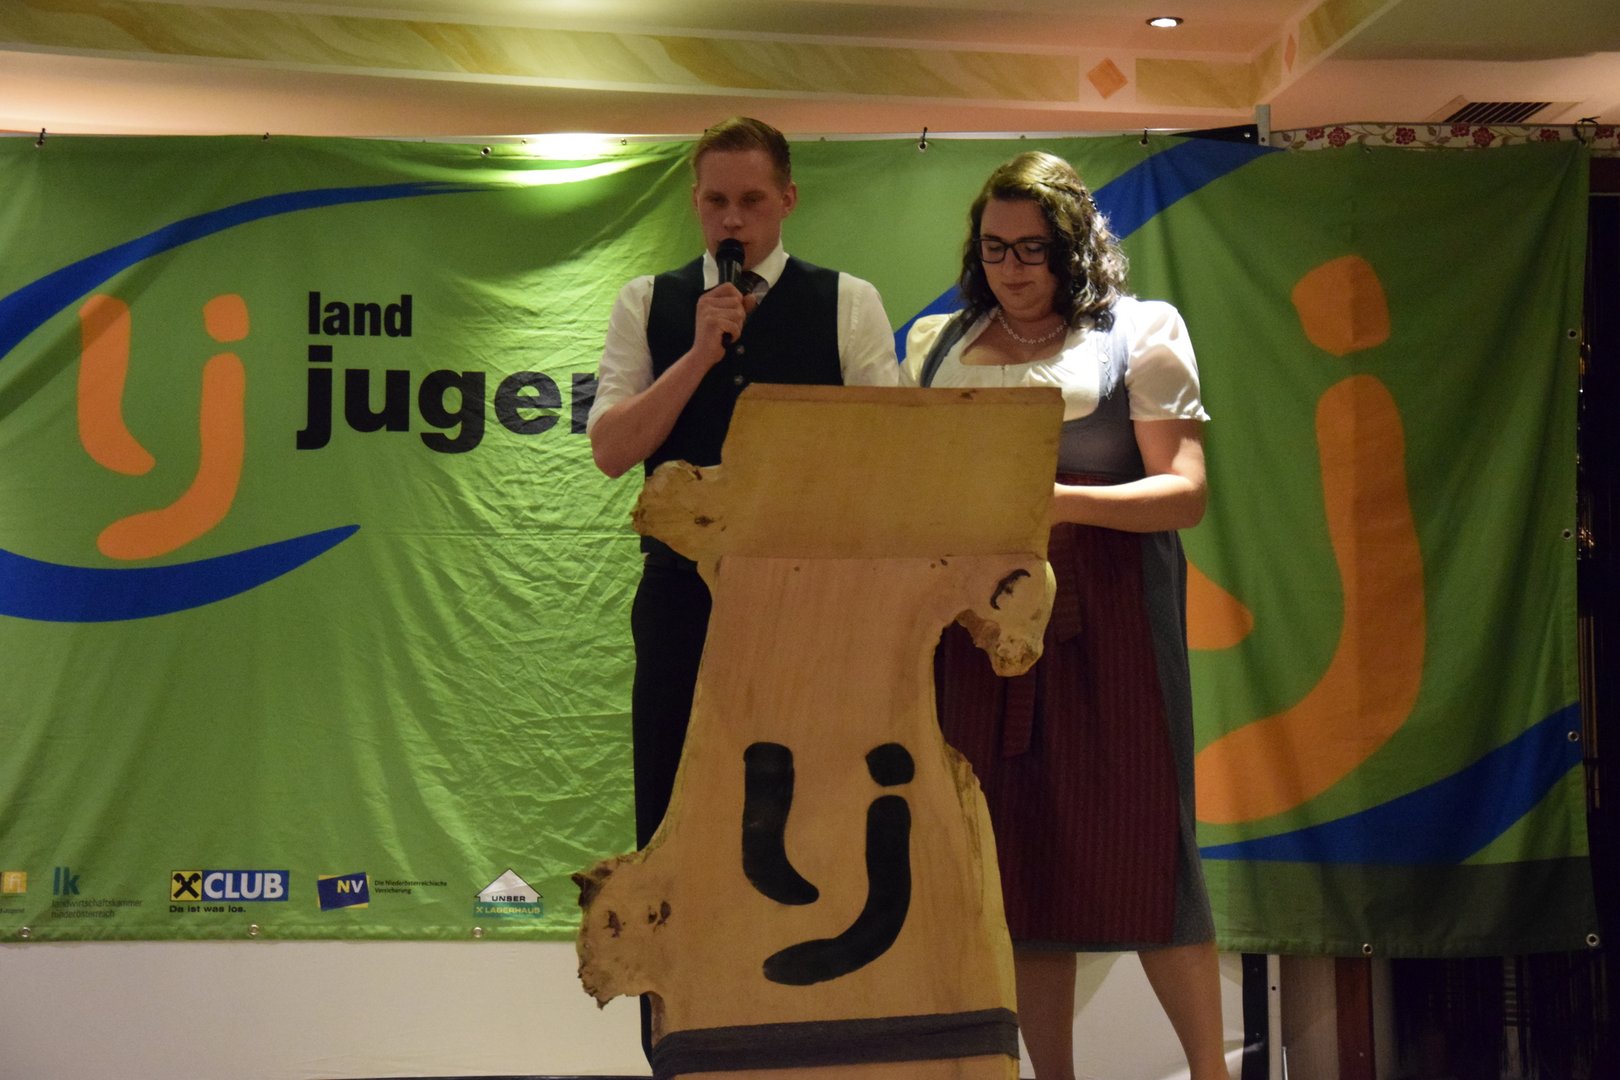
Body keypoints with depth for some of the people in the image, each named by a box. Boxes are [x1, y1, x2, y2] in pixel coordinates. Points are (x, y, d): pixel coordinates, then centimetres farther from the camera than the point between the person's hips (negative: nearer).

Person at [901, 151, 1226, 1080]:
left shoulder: (1139, 332, 3)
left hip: (1106, 615, -3)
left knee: (1136, 842, -2)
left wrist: (1063, 500, -21)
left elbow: (1184, 492, -5)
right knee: (1015, 845, 4)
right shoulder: (938, 344, 16)